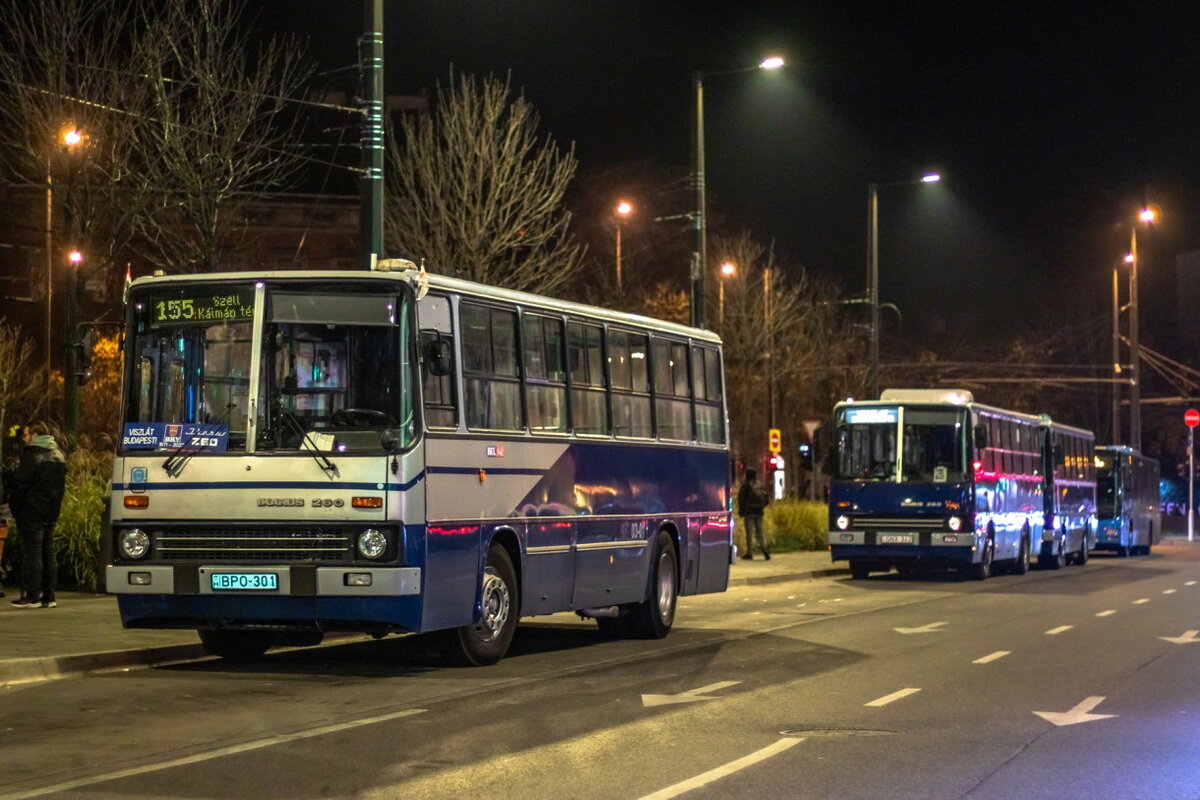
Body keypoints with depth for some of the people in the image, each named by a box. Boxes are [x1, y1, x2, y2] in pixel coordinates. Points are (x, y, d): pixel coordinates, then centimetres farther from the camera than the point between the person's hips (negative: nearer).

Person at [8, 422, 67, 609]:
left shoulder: (33, 454, -13)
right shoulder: (58, 455, 14)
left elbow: (20, 483, -15)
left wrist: (14, 506, -5)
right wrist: (54, 506, 17)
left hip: (32, 511, -8)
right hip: (51, 513, 8)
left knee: (31, 553, -6)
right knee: (48, 554, 10)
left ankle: (32, 597, -7)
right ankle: (49, 597, 10)